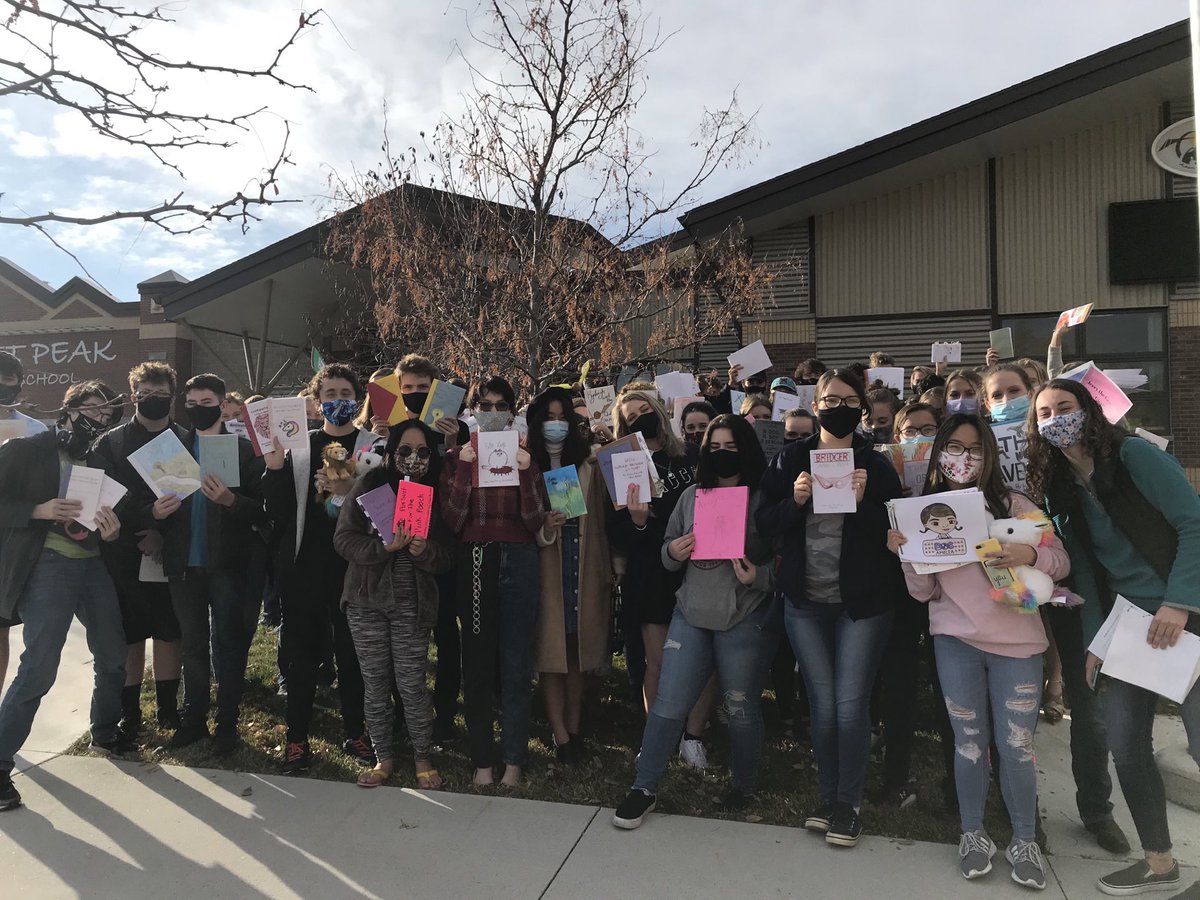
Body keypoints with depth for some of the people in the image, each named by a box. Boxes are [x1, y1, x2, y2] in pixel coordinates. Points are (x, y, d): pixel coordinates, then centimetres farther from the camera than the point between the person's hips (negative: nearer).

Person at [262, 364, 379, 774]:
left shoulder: (374, 444, 3)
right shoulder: (299, 445, 8)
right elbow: (279, 511, 3)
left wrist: (349, 490, -19)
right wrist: (274, 469, -13)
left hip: (352, 566, -1)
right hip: (303, 565, 2)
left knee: (352, 652, 8)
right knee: (300, 653, 7)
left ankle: (355, 733, 22)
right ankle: (297, 740, 17)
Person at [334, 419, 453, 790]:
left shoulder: (437, 493, 2)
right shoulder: (370, 485, 0)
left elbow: (449, 555, 1)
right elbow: (343, 539, -6)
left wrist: (424, 550, -20)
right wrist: (383, 547, -21)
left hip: (413, 604, -1)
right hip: (367, 599, 1)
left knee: (412, 684, 1)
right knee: (375, 682, 9)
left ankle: (423, 758, 19)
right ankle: (383, 757, 25)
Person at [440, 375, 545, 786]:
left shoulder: (525, 456, 8)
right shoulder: (457, 456, 7)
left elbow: (535, 521, 0)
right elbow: (453, 520, -3)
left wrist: (525, 473, -12)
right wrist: (464, 469, -11)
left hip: (518, 561, 0)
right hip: (474, 561, 0)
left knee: (516, 667, 2)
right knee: (477, 665, 3)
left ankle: (514, 759, 15)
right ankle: (482, 760, 17)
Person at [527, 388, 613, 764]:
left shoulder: (588, 464, 6)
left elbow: (601, 516, 4)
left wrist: (607, 568, -1)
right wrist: (544, 528, -24)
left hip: (584, 566, 2)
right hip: (545, 567, -2)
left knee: (578, 648, 9)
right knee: (551, 650, 2)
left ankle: (574, 728, 22)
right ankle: (561, 736, 12)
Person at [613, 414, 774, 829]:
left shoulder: (763, 499, -6)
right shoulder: (691, 495, 8)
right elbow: (668, 550, 15)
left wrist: (757, 577, -23)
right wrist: (672, 552, -8)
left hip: (744, 620, -3)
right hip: (690, 614, 3)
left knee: (741, 709, 12)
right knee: (668, 701, 3)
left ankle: (743, 787, 35)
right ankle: (644, 788, 16)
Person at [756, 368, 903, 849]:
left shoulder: (876, 466, -2)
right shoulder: (790, 460, 2)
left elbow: (894, 534, -5)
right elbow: (765, 525, -1)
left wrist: (863, 502, -20)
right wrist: (795, 500, -17)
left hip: (862, 603, -1)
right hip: (805, 601, 1)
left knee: (851, 704, 1)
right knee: (822, 702, 7)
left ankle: (849, 801, 20)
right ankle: (829, 795, 26)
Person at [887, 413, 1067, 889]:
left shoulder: (1014, 505, -1)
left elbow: (1061, 561, 1)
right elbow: (924, 592, 2)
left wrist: (1030, 555, -20)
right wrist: (906, 554, -17)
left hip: (1017, 640, -1)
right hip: (956, 640, 1)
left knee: (1016, 745, 2)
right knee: (970, 741, 8)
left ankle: (1025, 841, 22)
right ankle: (973, 833, 24)